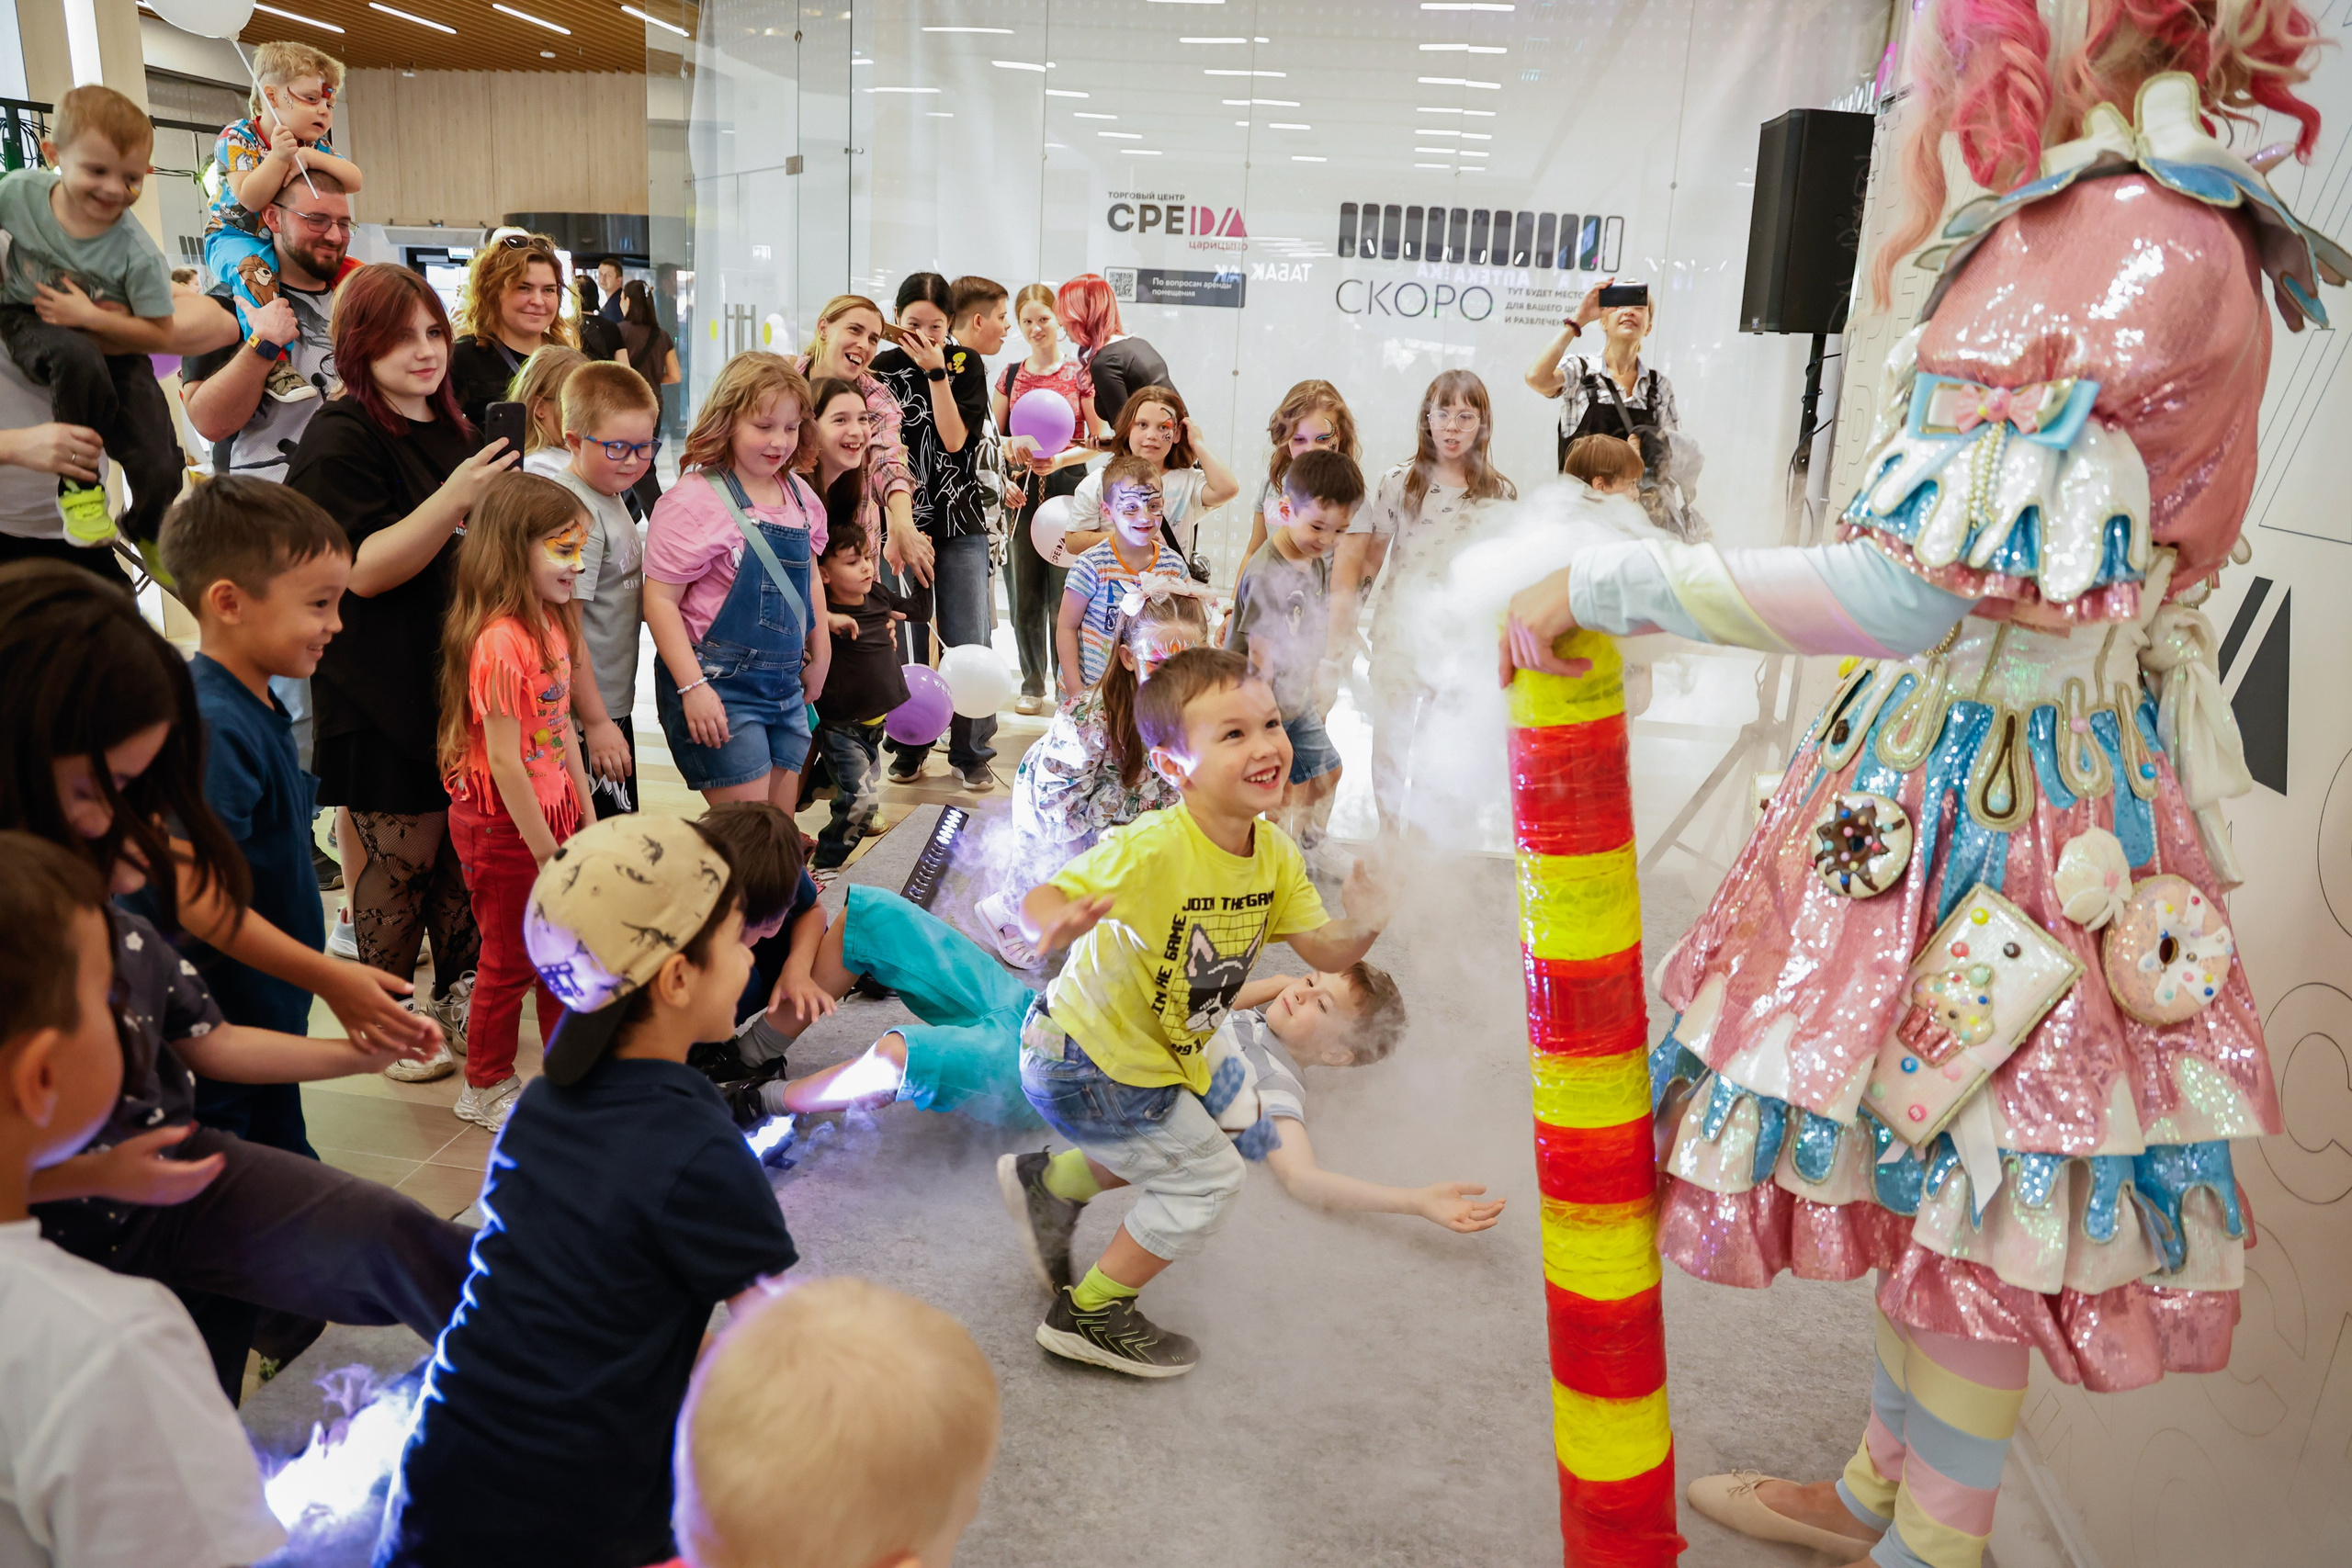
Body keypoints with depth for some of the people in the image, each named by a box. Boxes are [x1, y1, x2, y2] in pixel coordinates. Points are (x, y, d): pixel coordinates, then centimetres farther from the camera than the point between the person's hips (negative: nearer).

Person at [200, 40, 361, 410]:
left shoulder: (314, 148, 7)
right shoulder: (237, 139, -12)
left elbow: (354, 182, -9)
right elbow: (250, 200, -24)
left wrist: (311, 158, -23)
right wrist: (278, 157, -35)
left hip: (291, 242, 7)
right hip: (237, 237, -6)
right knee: (254, 271, -38)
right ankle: (275, 364, -44)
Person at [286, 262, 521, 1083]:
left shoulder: (452, 429, 14)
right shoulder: (340, 439, -11)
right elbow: (364, 569, -20)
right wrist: (454, 500, -29)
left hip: (463, 679, 7)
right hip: (385, 698, -7)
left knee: (468, 848, 12)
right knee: (402, 855, 0)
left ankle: (458, 997, 27)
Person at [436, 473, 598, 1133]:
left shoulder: (551, 622, 5)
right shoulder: (500, 640, -24)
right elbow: (505, 761, -24)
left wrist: (584, 813, 13)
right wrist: (547, 853, -19)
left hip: (551, 812, 9)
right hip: (503, 824, -8)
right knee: (512, 960, 7)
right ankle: (487, 1087, 26)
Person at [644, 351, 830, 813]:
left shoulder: (799, 496, 8)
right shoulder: (694, 501, -14)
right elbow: (659, 600, -15)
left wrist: (819, 655, 24)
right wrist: (693, 687, -20)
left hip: (785, 684, 7)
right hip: (719, 686, -7)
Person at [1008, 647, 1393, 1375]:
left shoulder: (1276, 853, -8)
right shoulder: (1151, 850, -32)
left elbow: (1325, 951, -4)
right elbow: (1041, 898, -32)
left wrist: (1363, 927, -26)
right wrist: (1059, 922, -55)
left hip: (1153, 1054, 8)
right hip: (1086, 1062, -8)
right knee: (1206, 1175, -1)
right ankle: (1090, 1315, 16)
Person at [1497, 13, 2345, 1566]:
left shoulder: (2142, 248, -22)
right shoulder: (2109, 230, 8)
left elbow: (1920, 589, -28)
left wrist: (1603, 583, -23)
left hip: (2013, 783, -9)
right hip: (1946, 744, 9)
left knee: (1973, 1189, 7)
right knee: (1928, 1164, 20)